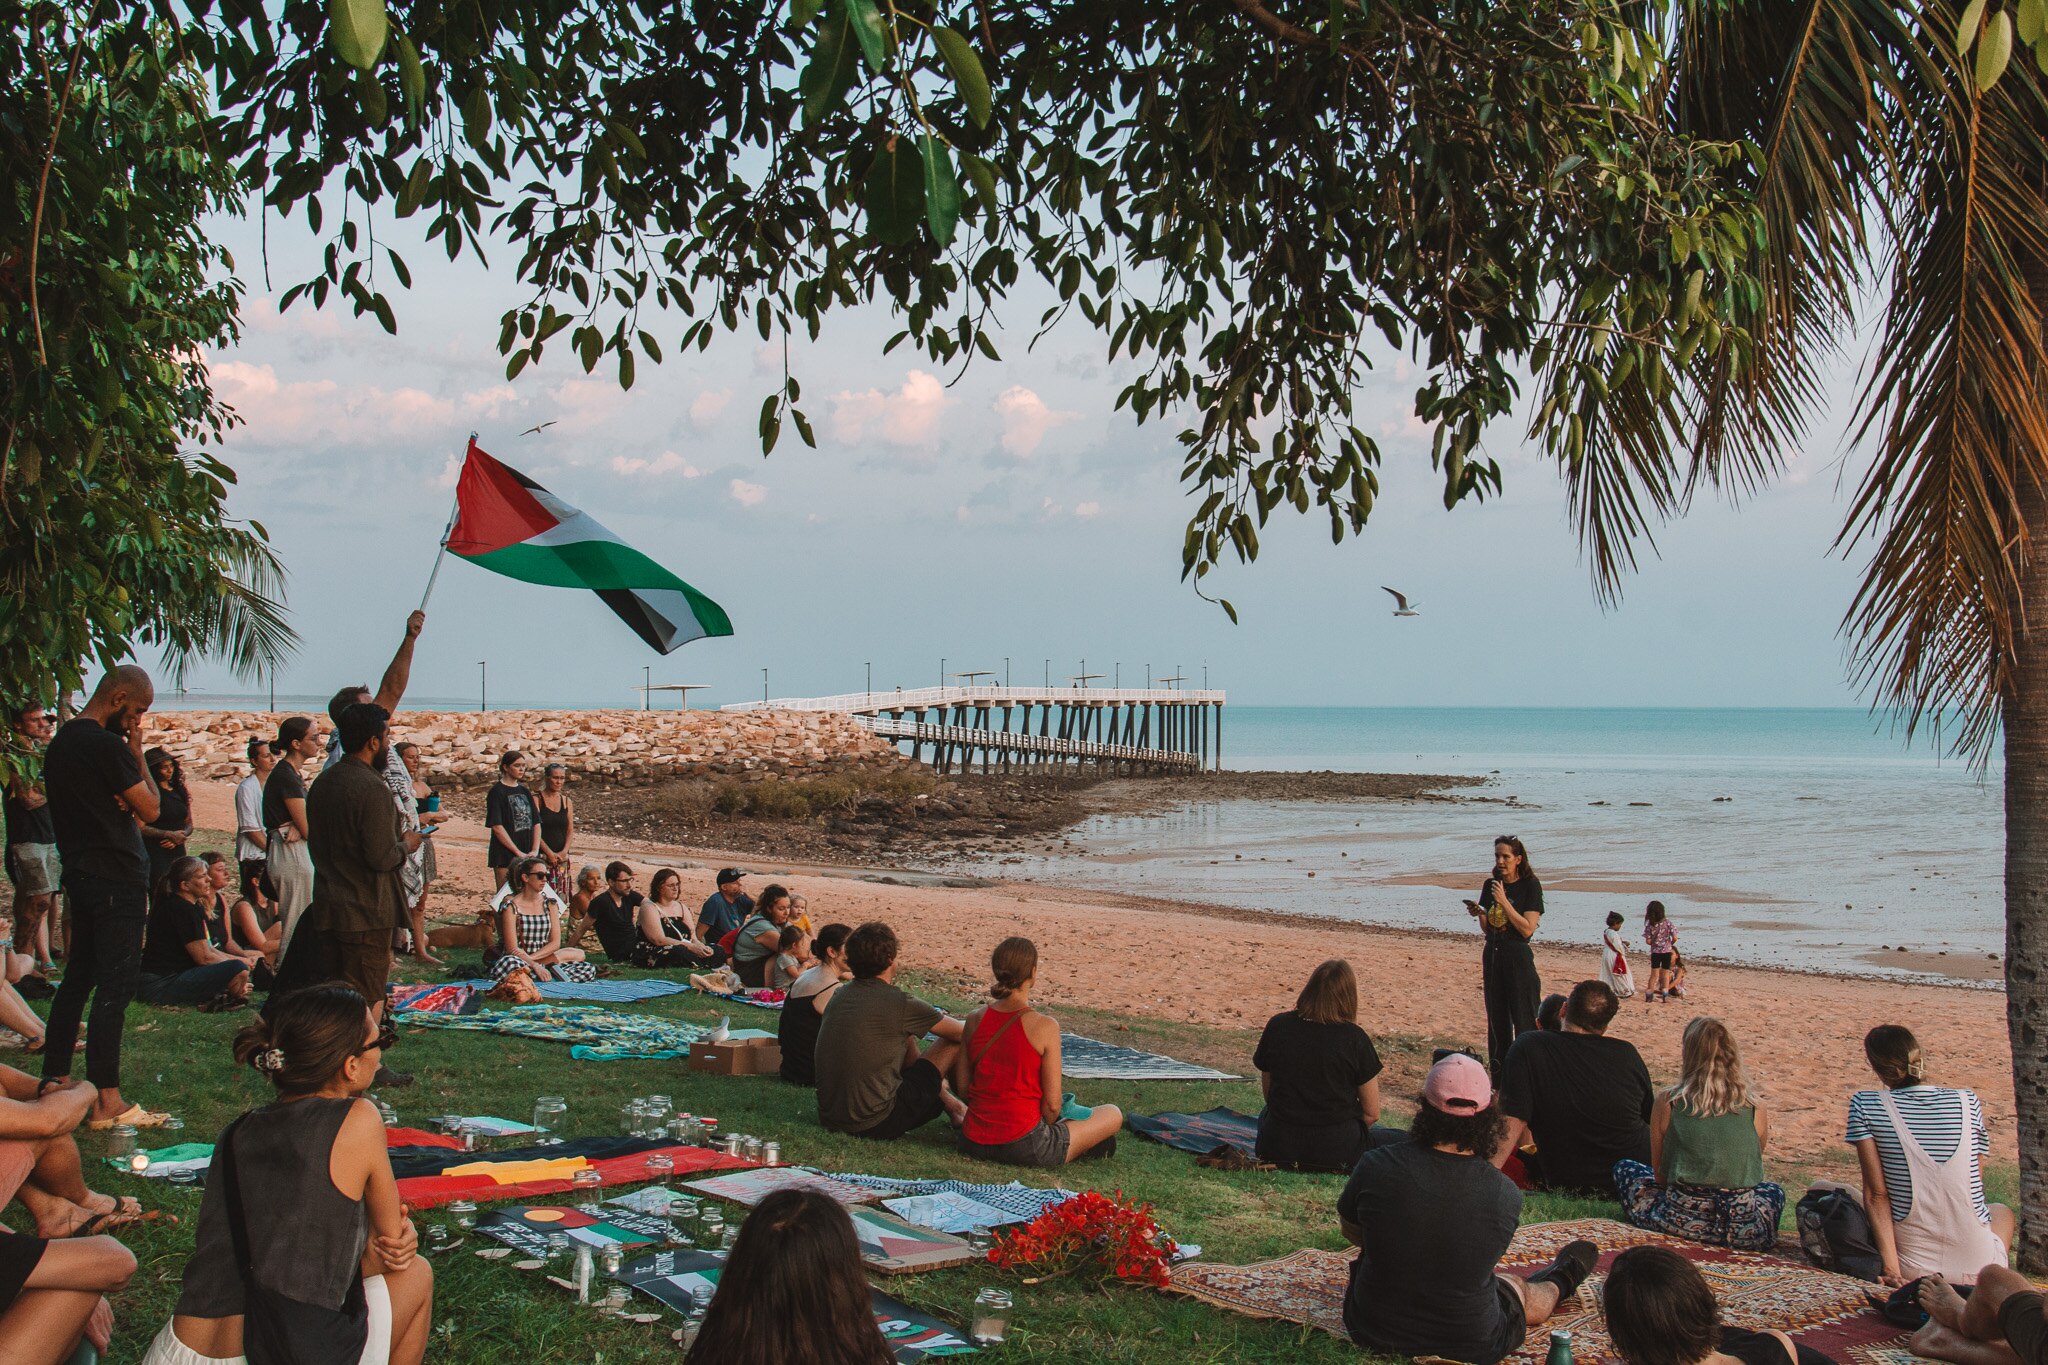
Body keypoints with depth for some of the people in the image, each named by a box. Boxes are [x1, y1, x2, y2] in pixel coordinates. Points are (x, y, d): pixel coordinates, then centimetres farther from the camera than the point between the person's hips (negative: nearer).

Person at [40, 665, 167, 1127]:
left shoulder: (61, 740, 12)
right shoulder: (109, 747, -18)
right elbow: (150, 809, -14)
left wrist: (121, 802, 1)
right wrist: (137, 753, -5)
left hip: (79, 875, 10)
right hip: (118, 881, -10)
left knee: (78, 977, 17)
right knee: (115, 985, -6)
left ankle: (54, 1080, 24)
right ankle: (107, 1101, -5)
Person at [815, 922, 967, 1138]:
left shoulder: (839, 996, 5)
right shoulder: (900, 1004, -15)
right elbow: (963, 1033, 0)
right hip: (876, 1126, -7)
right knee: (955, 1042, 6)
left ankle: (947, 1101, 36)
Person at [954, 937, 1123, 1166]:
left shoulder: (975, 1020, -1)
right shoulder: (1044, 1026, -15)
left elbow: (962, 1089, 5)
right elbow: (1052, 1103, -11)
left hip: (974, 1144, 5)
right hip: (1023, 1147, -5)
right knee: (1113, 1114, 14)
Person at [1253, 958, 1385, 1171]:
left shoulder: (1277, 1026, -4)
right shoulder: (1354, 1038, -11)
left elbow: (1267, 1093, 8)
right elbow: (1372, 1113, -3)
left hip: (1278, 1150, 2)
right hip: (1338, 1152, -1)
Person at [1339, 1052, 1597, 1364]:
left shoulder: (1376, 1166, -22)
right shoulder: (1505, 1195, -21)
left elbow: (1350, 1231, -2)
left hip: (1371, 1332, 2)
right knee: (1523, 1291, 30)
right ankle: (1560, 1281, 64)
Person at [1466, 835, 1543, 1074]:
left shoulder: (1530, 886, -7)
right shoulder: (1490, 885, 9)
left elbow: (1527, 929, -15)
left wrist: (1504, 901, -18)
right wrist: (1479, 913, -5)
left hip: (1518, 958, -6)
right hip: (1492, 955, 6)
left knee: (1525, 1022, -7)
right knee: (1497, 1021, 11)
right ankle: (1500, 1079, 18)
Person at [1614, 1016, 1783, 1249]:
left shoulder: (1667, 1102, -5)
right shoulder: (1756, 1110, 0)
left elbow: (1659, 1174, 3)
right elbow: (1751, 1173, 13)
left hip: (1682, 1224, -2)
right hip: (1745, 1234, 2)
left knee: (1624, 1169, 27)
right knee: (1774, 1191, 39)